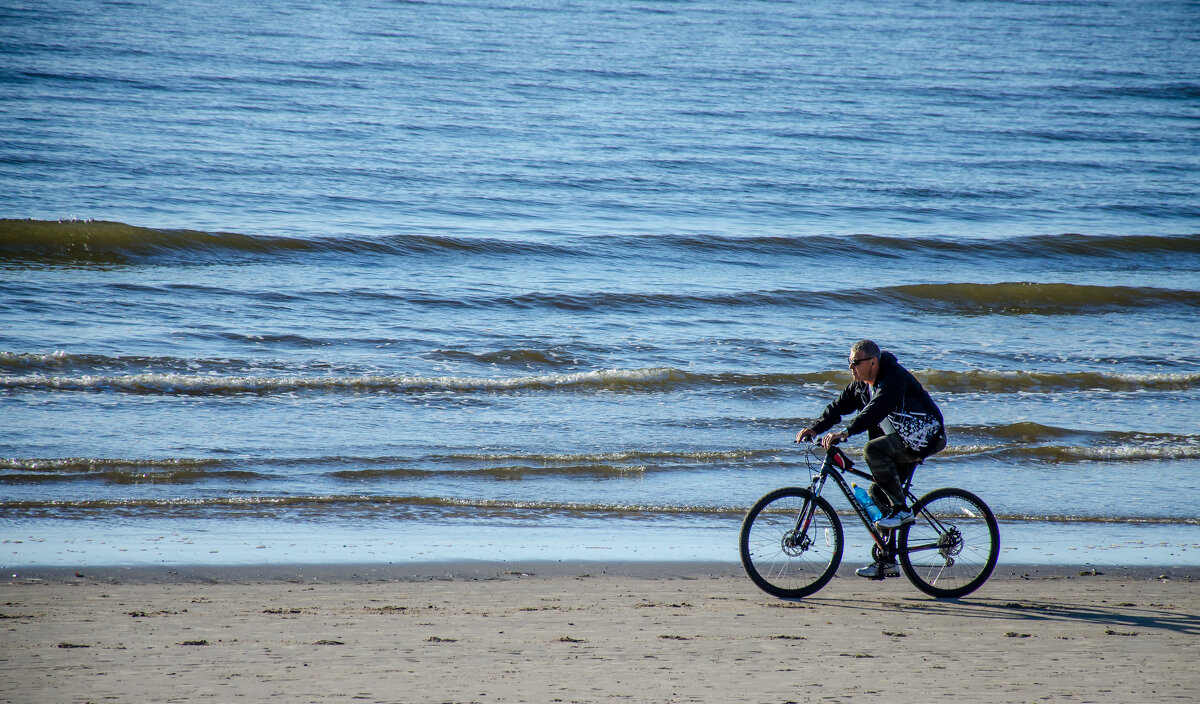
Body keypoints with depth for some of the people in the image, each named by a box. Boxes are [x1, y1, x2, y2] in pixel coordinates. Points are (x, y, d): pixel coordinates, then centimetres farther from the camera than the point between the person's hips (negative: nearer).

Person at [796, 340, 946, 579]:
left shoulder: (894, 377, -23)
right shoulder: (861, 384, 5)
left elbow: (876, 409, -37)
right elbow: (840, 405, 0)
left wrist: (845, 433, -47)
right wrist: (816, 428, -17)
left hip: (924, 436, -10)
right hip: (900, 441, 10)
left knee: (873, 450, -30)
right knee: (878, 494, 4)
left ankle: (901, 509, -20)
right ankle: (886, 562, 10)